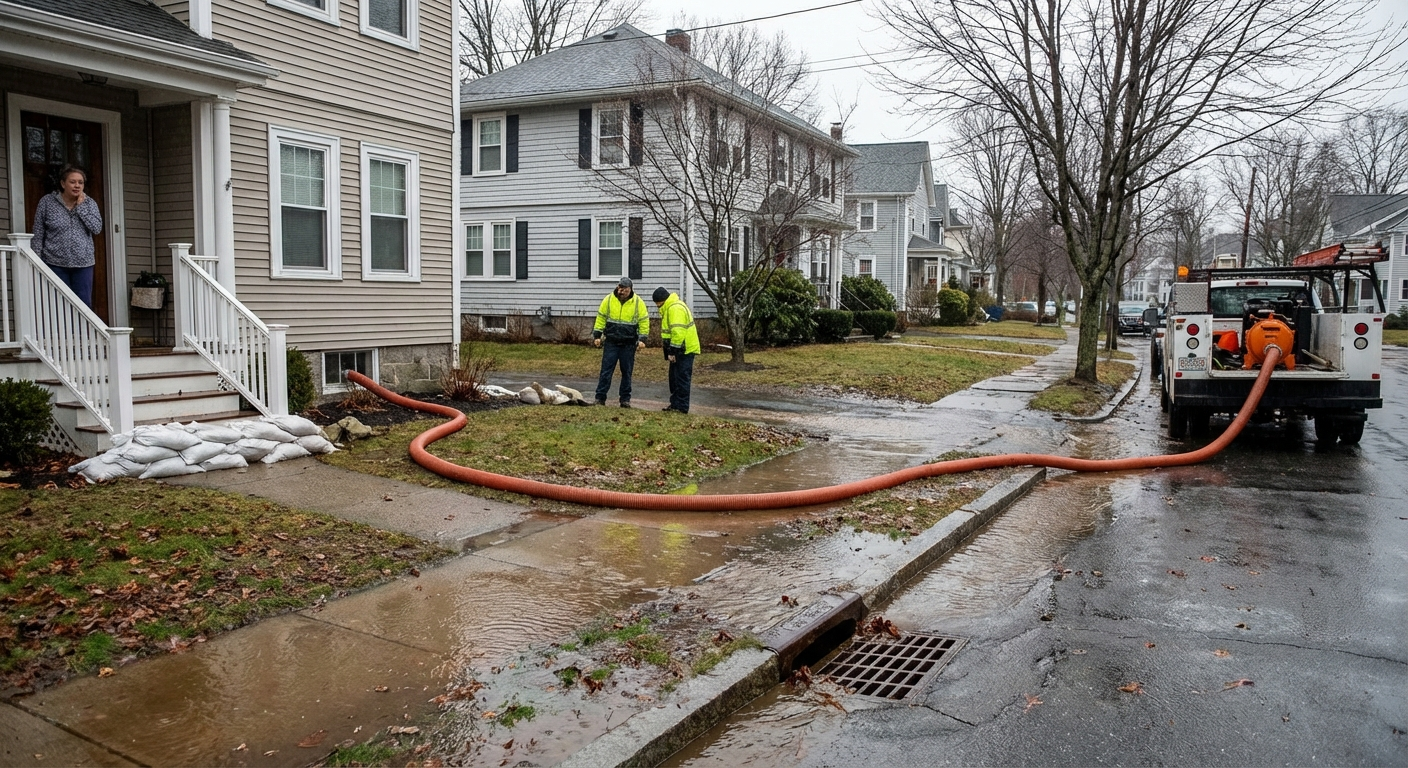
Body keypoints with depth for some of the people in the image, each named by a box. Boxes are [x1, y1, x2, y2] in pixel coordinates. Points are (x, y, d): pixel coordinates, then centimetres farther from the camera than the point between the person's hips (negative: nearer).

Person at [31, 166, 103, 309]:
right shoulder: (47, 202, 0)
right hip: (55, 264, -1)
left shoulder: (89, 203, 6)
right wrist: (37, 262, -2)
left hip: (83, 264, 2)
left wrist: (80, 206, -9)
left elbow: (97, 228, -7)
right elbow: (38, 235, 2)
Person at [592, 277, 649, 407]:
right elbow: (601, 318, 4)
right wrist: (597, 336, 2)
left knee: (626, 372, 7)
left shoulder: (638, 303, -4)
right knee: (606, 370, -1)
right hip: (611, 342, 0)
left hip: (629, 344, 0)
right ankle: (600, 398, 4)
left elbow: (644, 321, 0)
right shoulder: (608, 300, -2)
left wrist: (642, 339, -8)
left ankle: (625, 399, 16)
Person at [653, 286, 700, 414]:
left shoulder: (675, 308, -19)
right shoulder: (670, 308, 17)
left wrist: (672, 351, -23)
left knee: (682, 378, -7)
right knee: (674, 377, 16)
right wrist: (670, 351, 21)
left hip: (684, 350, -11)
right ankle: (675, 403, 24)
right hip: (681, 349, 11)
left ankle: (682, 407, -3)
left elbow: (678, 332, -26)